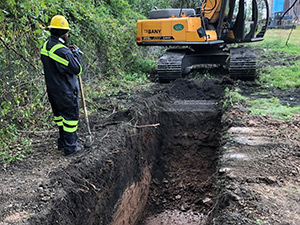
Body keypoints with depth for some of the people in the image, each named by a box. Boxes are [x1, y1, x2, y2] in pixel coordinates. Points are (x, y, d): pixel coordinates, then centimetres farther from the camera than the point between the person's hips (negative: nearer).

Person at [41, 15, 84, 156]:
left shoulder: (46, 46, 4)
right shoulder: (62, 51, -24)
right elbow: (77, 69, -18)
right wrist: (75, 53, -6)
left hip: (52, 89, 9)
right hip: (66, 91, -9)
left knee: (59, 115, 21)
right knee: (71, 116, 4)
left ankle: (62, 142, 34)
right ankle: (70, 147, 12)